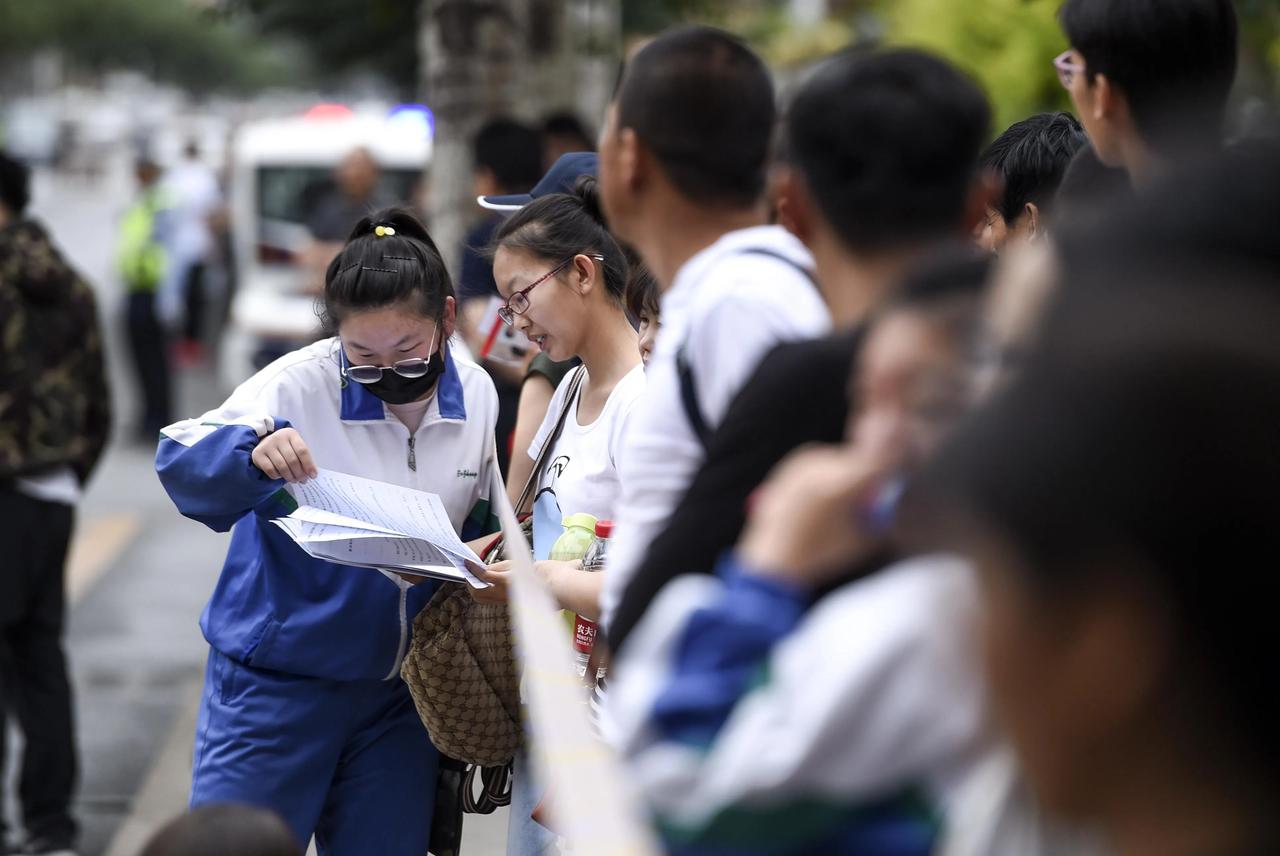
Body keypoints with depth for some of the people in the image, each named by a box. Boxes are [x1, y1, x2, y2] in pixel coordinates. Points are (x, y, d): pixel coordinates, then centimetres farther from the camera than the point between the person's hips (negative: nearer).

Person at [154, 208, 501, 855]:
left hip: (399, 701, 4)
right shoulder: (299, 385, -15)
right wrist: (253, 451, -43)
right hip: (276, 681, -4)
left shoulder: (476, 395, 1)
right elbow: (179, 462, -24)